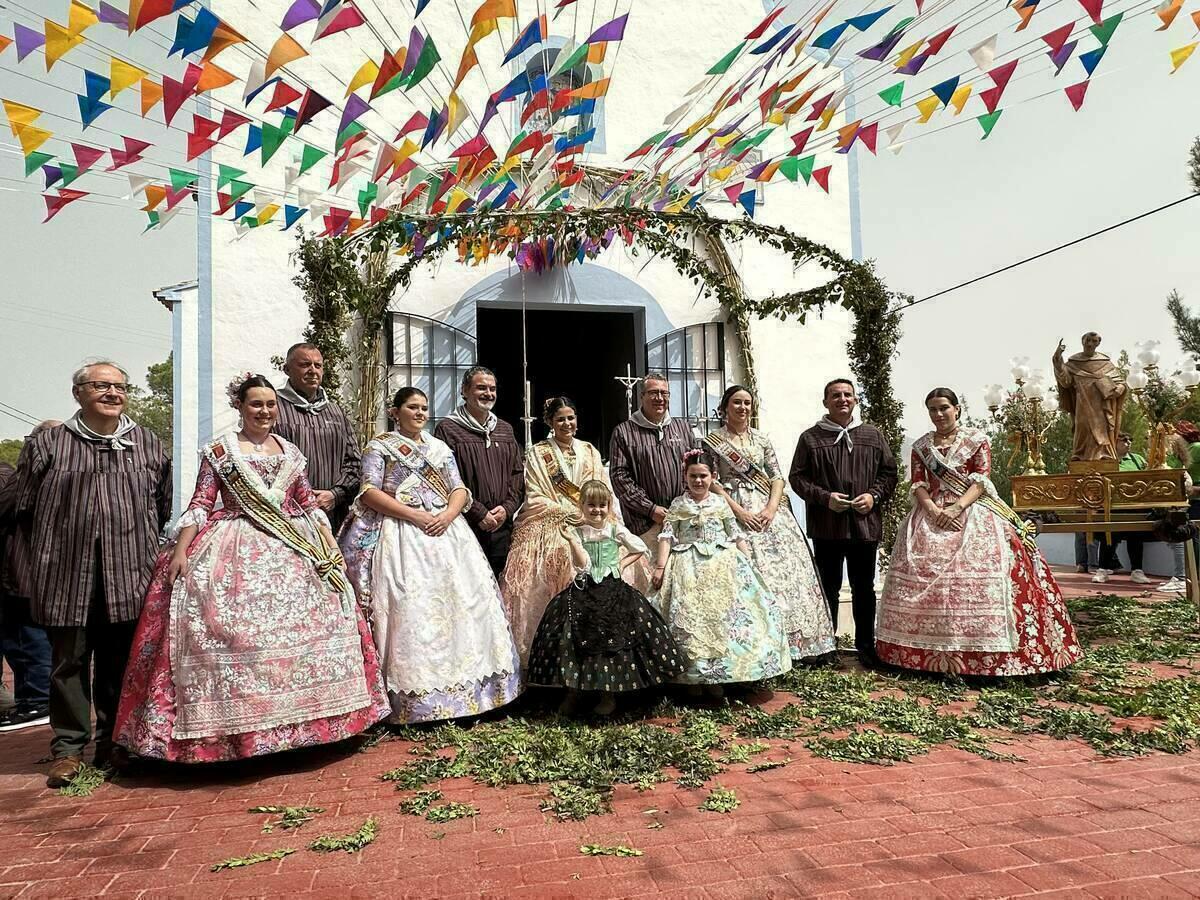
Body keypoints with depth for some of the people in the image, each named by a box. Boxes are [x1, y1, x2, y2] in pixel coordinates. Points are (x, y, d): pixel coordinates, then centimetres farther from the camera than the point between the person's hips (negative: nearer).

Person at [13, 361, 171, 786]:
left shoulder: (148, 444, 10)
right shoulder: (49, 443, 4)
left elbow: (163, 507, 16)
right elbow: (24, 507, 10)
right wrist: (55, 541, 12)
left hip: (128, 575, 2)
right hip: (66, 575, -1)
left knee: (119, 663, 9)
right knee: (69, 661, 4)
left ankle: (113, 744, 22)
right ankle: (68, 748, 16)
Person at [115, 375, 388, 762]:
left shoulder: (291, 452, 13)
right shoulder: (218, 451, 3)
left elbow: (310, 505, 15)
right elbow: (200, 505, -2)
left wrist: (332, 548, 9)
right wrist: (180, 552, -12)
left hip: (293, 550, 4)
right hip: (235, 553, -4)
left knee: (297, 627, 2)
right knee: (232, 631, -11)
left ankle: (294, 718, 13)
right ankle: (234, 725, -1)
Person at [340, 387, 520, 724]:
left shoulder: (440, 449, 18)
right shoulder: (378, 447, 5)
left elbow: (459, 489, 11)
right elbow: (369, 493, -6)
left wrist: (447, 515, -11)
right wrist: (415, 515, -15)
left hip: (446, 533, 4)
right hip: (403, 538, -4)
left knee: (460, 601, -2)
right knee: (411, 608, -12)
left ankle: (465, 691, 8)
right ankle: (416, 699, -7)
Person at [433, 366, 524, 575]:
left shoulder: (505, 430, 18)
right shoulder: (447, 429, -2)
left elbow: (518, 473, 15)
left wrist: (507, 507, -1)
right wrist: (478, 514, -12)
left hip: (502, 528, 5)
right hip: (465, 528, -5)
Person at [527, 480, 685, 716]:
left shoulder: (616, 529, 2)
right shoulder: (577, 532, 0)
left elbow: (641, 549, 9)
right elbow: (582, 564, -11)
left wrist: (622, 563, 2)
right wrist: (572, 540, -20)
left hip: (612, 590, 0)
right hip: (584, 591, 1)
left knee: (614, 639, -4)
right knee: (577, 637, -2)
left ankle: (609, 694, 11)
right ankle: (573, 691, 14)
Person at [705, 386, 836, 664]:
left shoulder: (761, 440, 14)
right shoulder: (712, 441, 3)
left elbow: (777, 477, 9)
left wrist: (771, 508, -8)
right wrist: (739, 511, -13)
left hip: (770, 511, 4)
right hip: (735, 512, -3)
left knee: (785, 568, -3)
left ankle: (790, 640, 6)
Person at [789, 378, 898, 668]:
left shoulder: (873, 435, 9)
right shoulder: (810, 438, 2)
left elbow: (889, 472, 11)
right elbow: (797, 477, 0)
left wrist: (874, 495, -7)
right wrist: (825, 498, -13)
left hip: (865, 523, 2)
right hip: (826, 527, -2)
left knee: (864, 588, 11)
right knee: (828, 587, 8)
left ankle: (866, 646, 24)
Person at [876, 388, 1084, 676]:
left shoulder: (977, 440, 7)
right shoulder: (920, 446, 15)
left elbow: (981, 481, -2)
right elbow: (918, 485, 6)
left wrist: (957, 507, -17)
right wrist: (934, 511, -12)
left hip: (973, 515, -2)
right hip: (931, 516, 3)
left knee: (976, 577, -17)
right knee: (921, 573, -10)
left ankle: (982, 652, -13)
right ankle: (928, 649, -4)